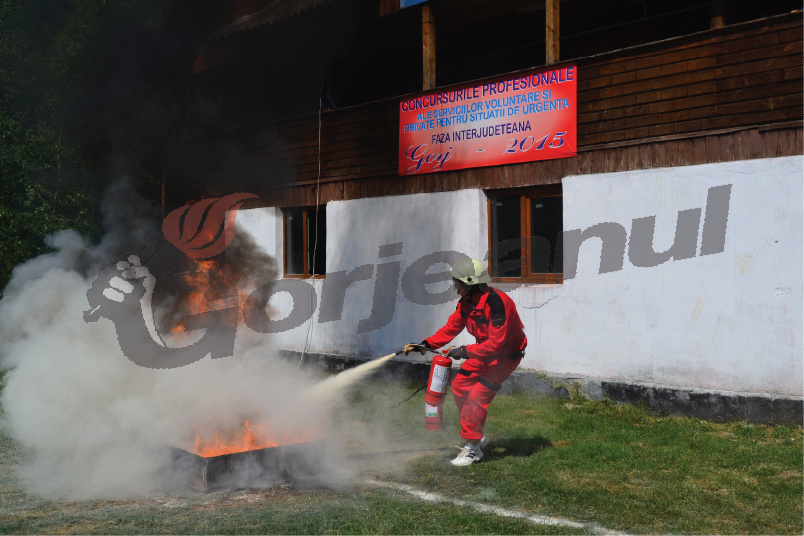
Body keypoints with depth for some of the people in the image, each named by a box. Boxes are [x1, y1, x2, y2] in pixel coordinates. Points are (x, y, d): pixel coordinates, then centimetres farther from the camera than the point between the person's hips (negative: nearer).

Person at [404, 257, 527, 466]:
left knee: (478, 395, -16)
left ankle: (472, 448, -3)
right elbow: (451, 328, 4)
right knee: (459, 387, 5)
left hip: (506, 353, -9)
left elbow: (495, 344, -33)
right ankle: (477, 436, 21)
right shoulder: (466, 302, -4)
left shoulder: (495, 302, -32)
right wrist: (425, 344, -6)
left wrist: (464, 351, -30)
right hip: (485, 350, 9)